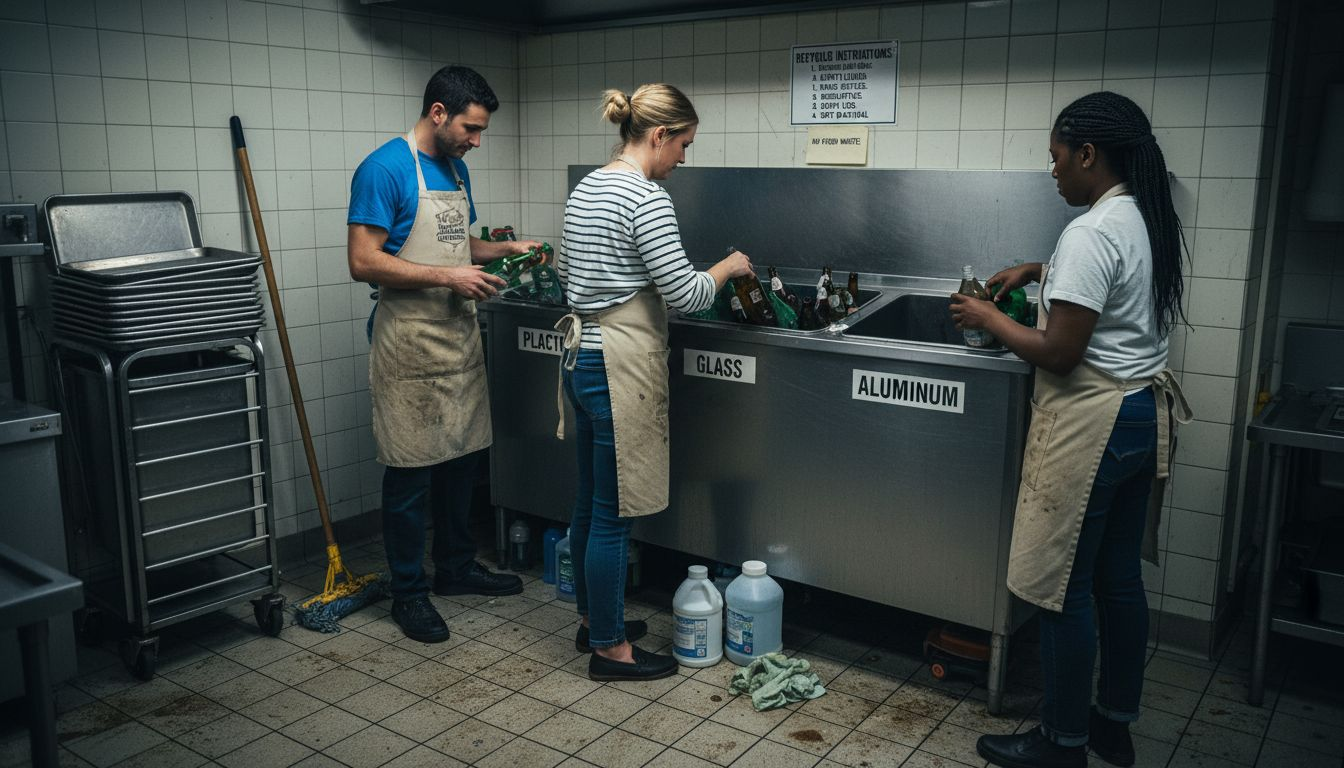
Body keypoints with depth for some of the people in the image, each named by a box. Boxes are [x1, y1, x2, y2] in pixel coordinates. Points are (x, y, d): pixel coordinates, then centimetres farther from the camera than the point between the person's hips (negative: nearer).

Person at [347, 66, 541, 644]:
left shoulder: (455, 168, 13)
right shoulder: (385, 169, -13)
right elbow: (364, 262, -19)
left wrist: (504, 248, 6)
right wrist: (448, 277, -21)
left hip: (460, 336, 8)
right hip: (409, 342, -8)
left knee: (462, 456, 16)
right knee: (410, 471, 1)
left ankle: (456, 566, 32)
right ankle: (408, 592, 15)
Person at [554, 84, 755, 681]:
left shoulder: (585, 189, 12)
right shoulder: (646, 199, -17)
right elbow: (686, 295, -18)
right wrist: (727, 267, 0)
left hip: (581, 357, 10)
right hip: (621, 365, -10)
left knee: (591, 502, 19)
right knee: (613, 513, 2)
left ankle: (592, 620, 35)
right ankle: (609, 649, 16)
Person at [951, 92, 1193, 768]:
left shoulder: (1090, 234, -20)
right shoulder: (1148, 219, 9)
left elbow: (1058, 353, -22)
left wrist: (990, 320, -7)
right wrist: (1039, 272, 22)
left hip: (1092, 425, -10)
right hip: (1144, 413, 10)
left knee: (1063, 587, 3)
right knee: (1120, 578, 18)